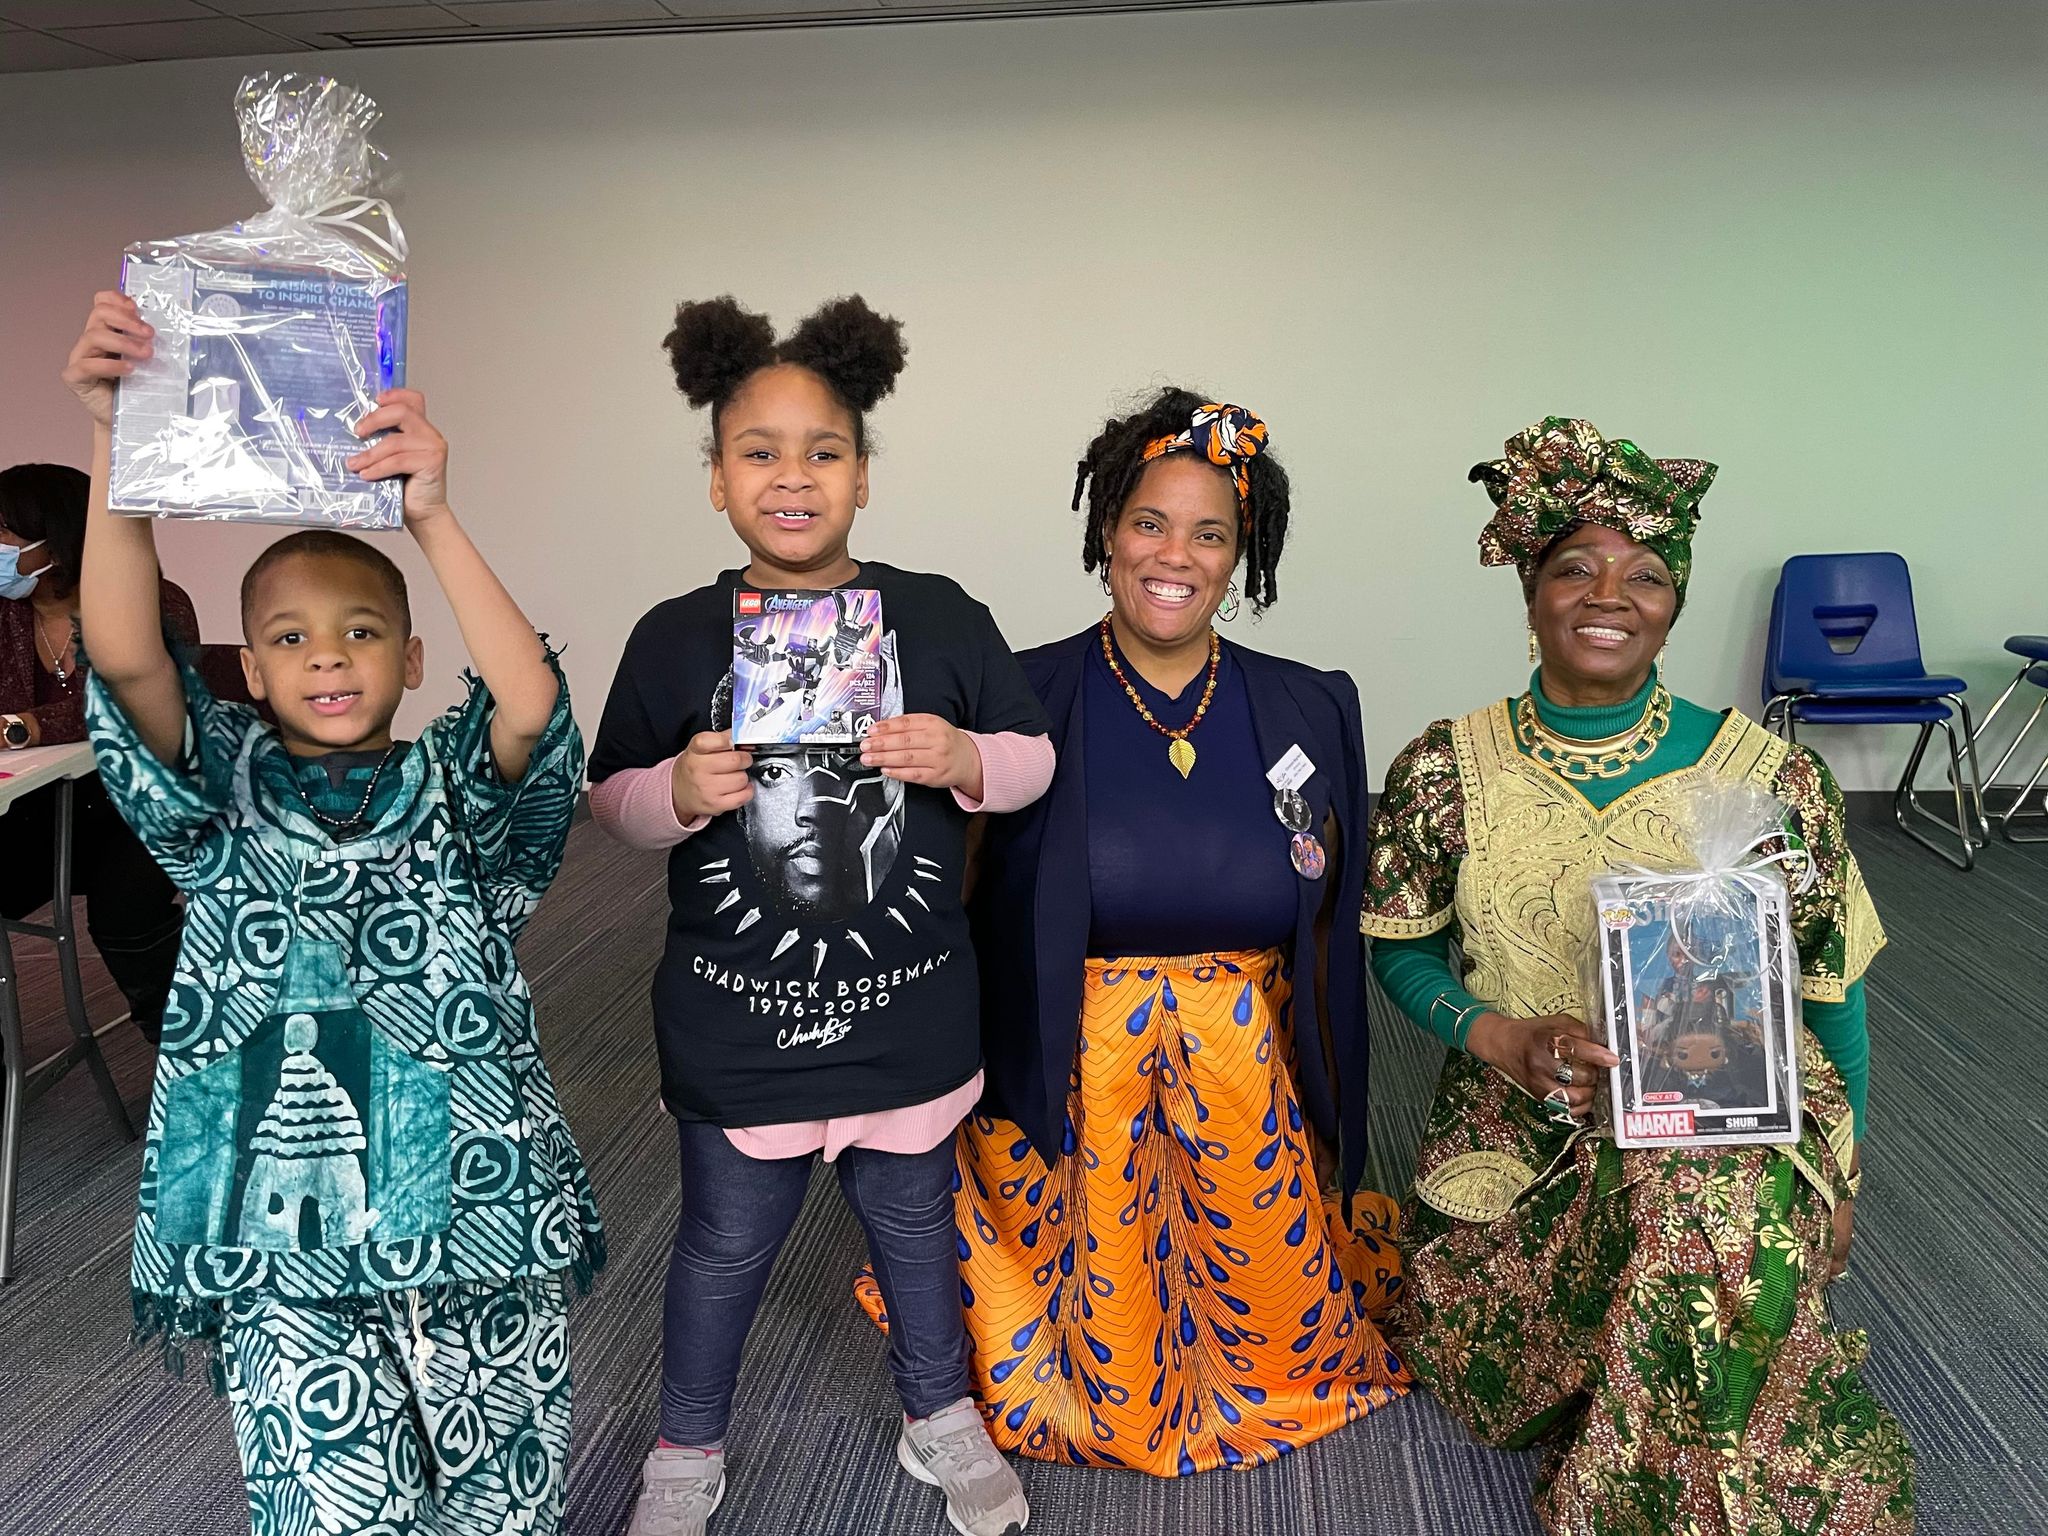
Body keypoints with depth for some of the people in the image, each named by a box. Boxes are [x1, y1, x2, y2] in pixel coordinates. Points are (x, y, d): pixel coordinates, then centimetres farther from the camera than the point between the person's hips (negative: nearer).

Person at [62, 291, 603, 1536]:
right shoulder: (229, 799, 3)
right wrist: (115, 440, -24)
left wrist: (431, 515, -29)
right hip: (287, 1242, 0)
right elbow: (126, 656, -14)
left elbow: (533, 704, -21)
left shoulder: (456, 792, 0)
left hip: (479, 1207, 1)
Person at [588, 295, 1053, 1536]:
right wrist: (679, 792, -19)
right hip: (736, 1018, 0)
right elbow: (612, 799, 2)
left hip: (908, 1012, 1)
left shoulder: (941, 617, -6)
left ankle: (941, 1417, 47)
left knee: (915, 1222, 21)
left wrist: (964, 761, -20)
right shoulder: (674, 638, -5)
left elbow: (1036, 757, 1)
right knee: (727, 1245, 18)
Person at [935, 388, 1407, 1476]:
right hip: (1072, 1080, -2)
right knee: (1110, 1379, 10)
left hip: (1250, 1077, 2)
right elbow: (975, 916, -4)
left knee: (1275, 1331, 14)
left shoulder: (1310, 712, 0)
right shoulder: (1026, 700, -8)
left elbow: (1333, 936, 6)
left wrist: (1330, 1114, 8)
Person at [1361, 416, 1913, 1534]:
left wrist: (1839, 1171, 5)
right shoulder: (1445, 771, -6)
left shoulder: (1770, 776, -8)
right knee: (1482, 1372, -13)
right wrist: (1500, 1037, -16)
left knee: (1707, 1223, -34)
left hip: (1731, 1131, -1)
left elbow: (1830, 985, 1)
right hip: (1520, 1136, 2)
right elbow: (1400, 949, 3)